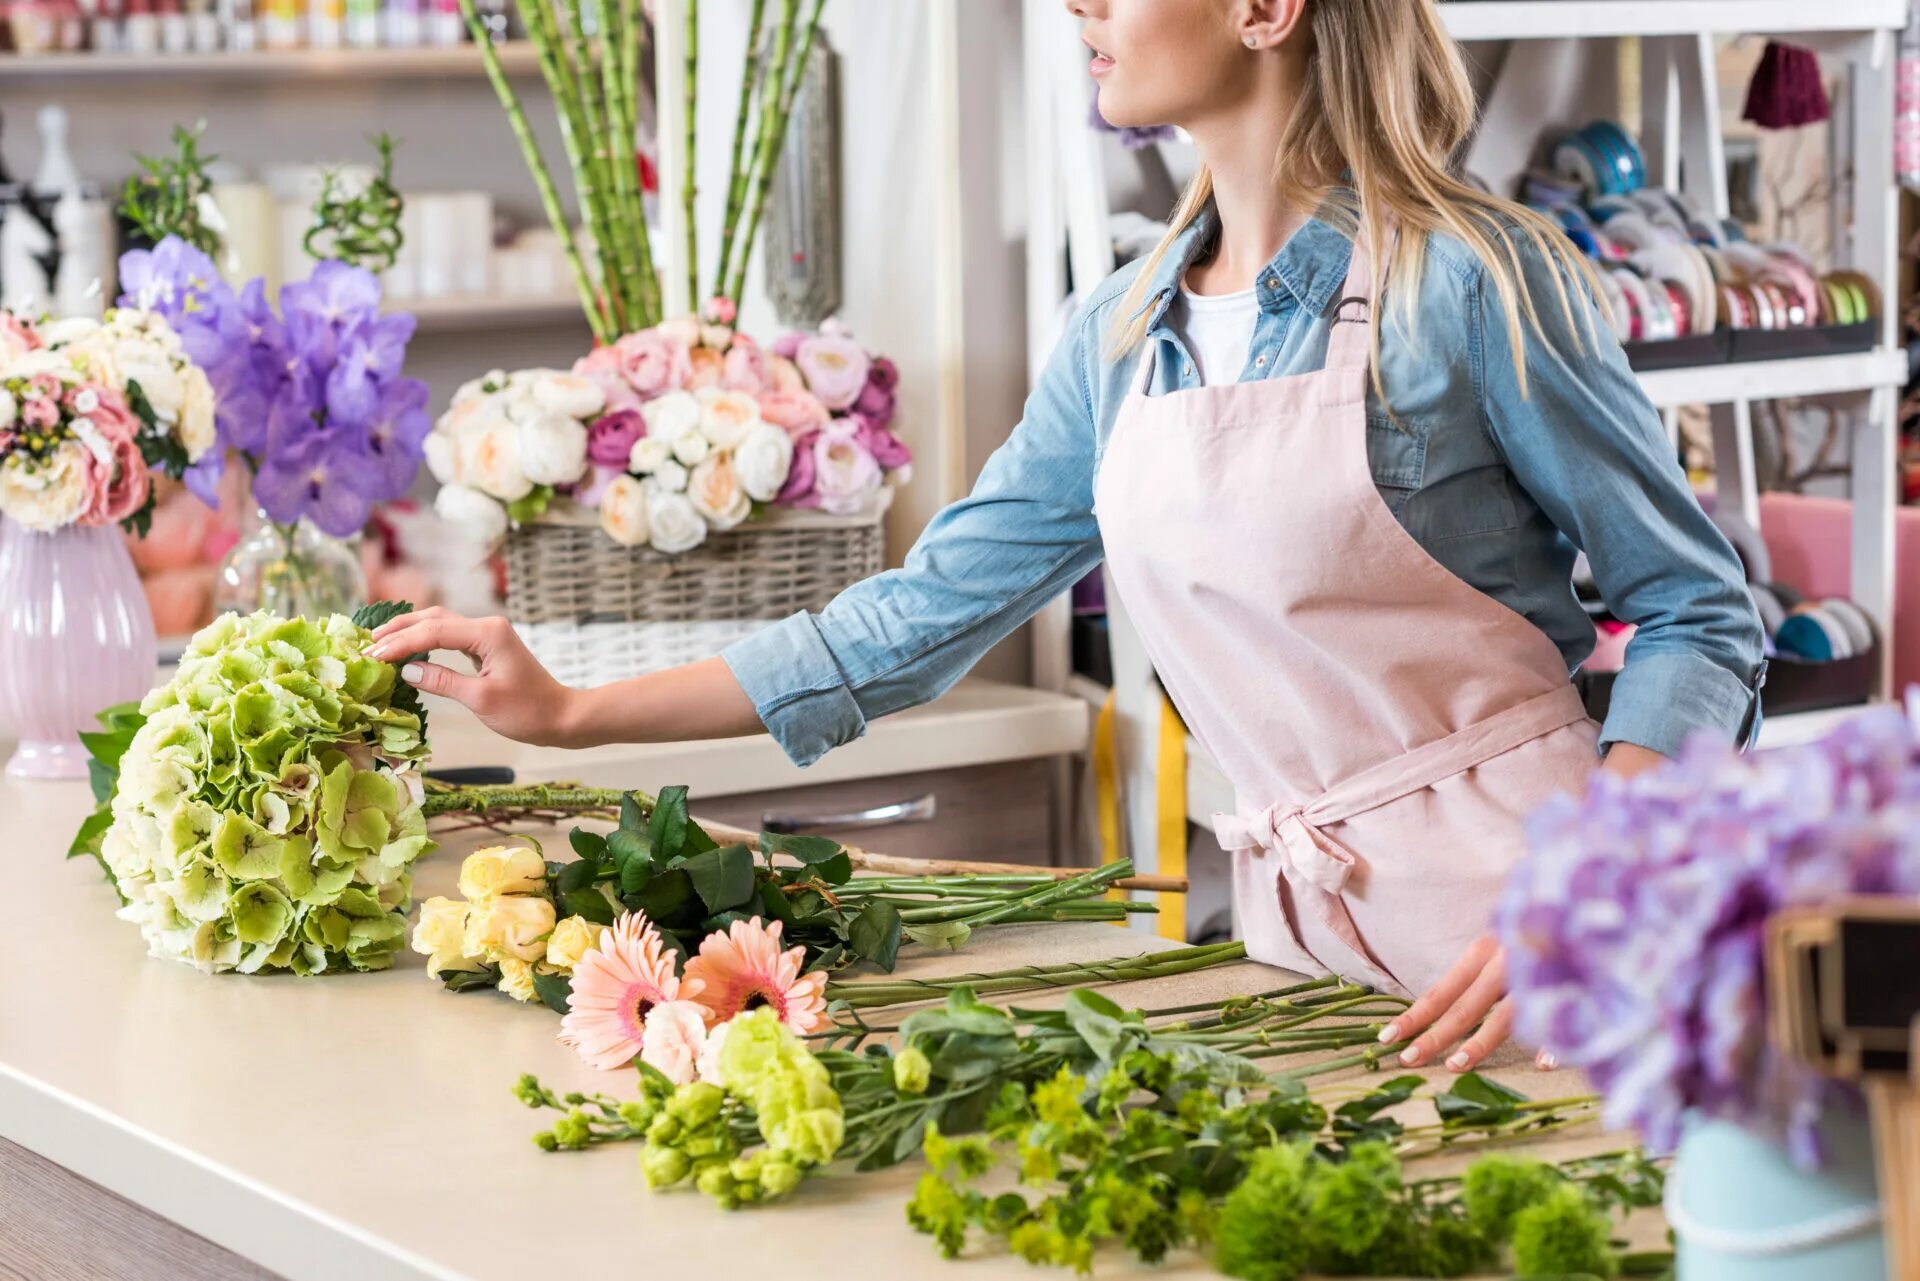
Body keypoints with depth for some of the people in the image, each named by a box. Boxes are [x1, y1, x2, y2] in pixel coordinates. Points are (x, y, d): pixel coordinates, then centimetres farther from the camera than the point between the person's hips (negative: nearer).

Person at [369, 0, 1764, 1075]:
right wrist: (574, 714, 14)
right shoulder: (1127, 335, 9)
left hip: (1509, 912, -5)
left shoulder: (1468, 281, -9)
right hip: (1300, 928, 5)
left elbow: (1700, 615, -6)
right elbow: (930, 609, 15)